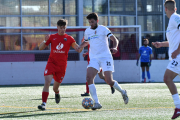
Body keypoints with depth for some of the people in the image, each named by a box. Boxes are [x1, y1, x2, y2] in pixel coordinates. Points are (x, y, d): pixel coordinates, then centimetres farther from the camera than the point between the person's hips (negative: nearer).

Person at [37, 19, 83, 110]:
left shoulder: (69, 38, 4)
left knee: (55, 88, 9)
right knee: (47, 81, -22)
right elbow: (41, 48, 6)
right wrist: (45, 41, -14)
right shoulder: (52, 37, 6)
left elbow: (78, 49, -2)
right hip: (51, 63, 0)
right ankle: (44, 103, -22)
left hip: (62, 65, 0)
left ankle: (57, 93, 47)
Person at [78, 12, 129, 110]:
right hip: (94, 58, 4)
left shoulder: (103, 29, -3)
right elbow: (86, 42, 29)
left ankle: (122, 92, 22)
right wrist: (80, 46, 7)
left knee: (109, 81, -11)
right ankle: (96, 103, -17)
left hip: (105, 57, -4)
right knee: (89, 77, -19)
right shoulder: (87, 31, 11)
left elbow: (114, 39, -4)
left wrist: (114, 47, -25)